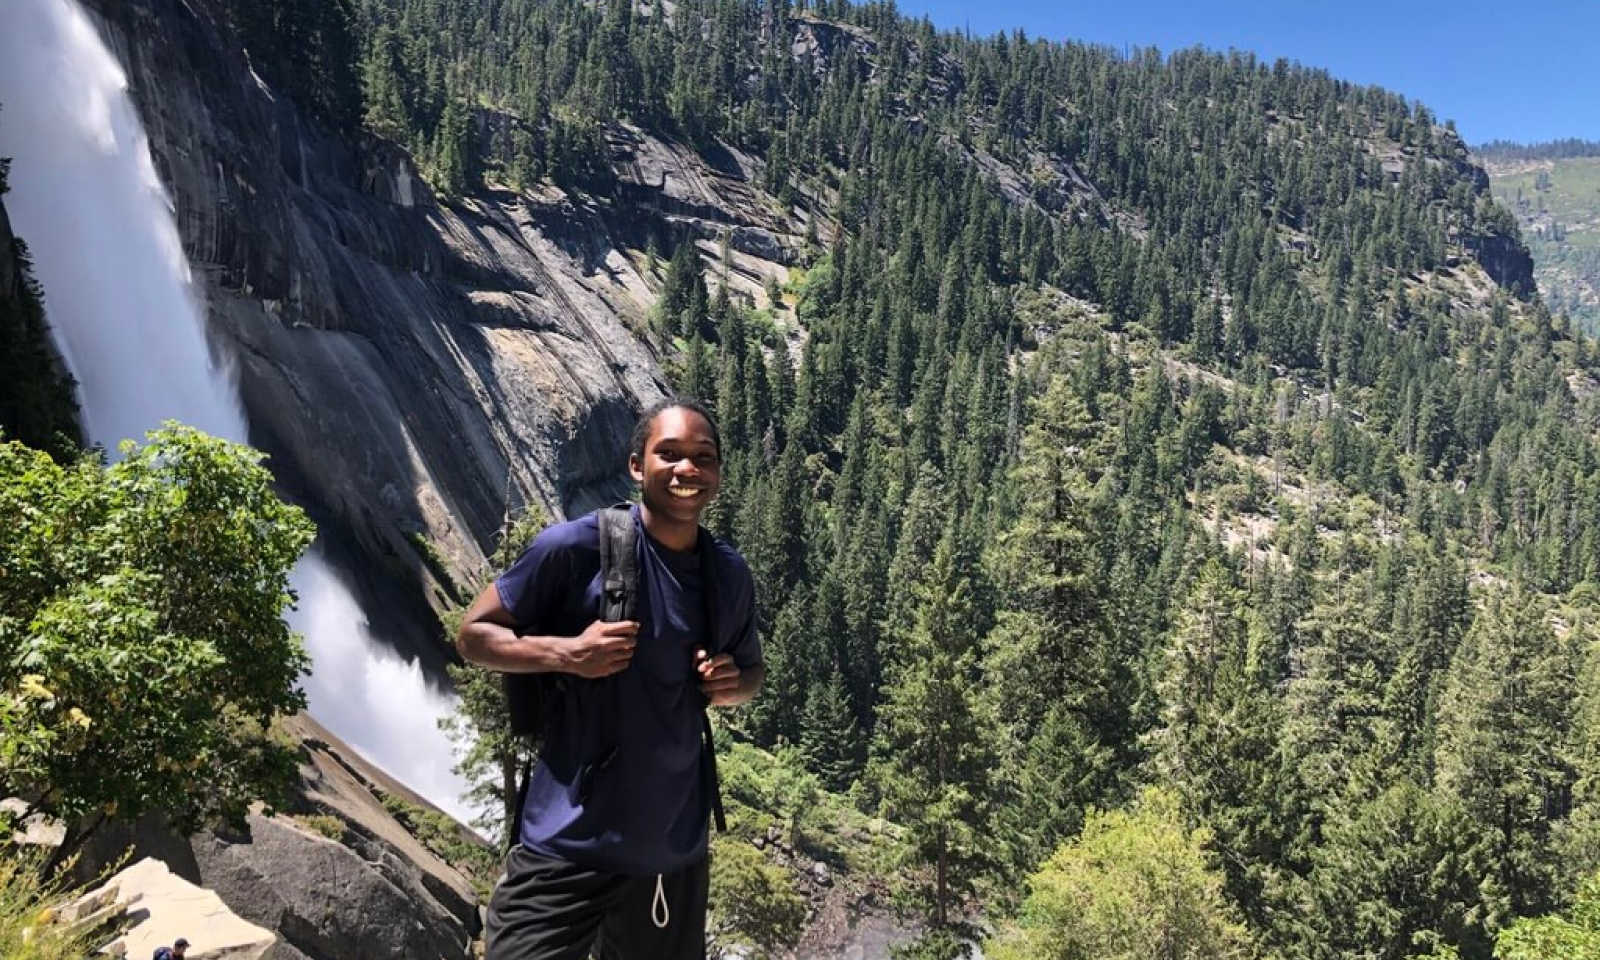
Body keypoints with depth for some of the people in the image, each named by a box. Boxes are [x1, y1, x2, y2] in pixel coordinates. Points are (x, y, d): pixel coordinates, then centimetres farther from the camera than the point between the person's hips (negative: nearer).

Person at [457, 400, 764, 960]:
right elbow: (473, 634, -4)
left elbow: (753, 670, 19)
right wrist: (567, 653, -21)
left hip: (676, 849, 5)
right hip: (569, 847, -5)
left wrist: (733, 685, -4)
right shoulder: (577, 546, -12)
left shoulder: (731, 574, 3)